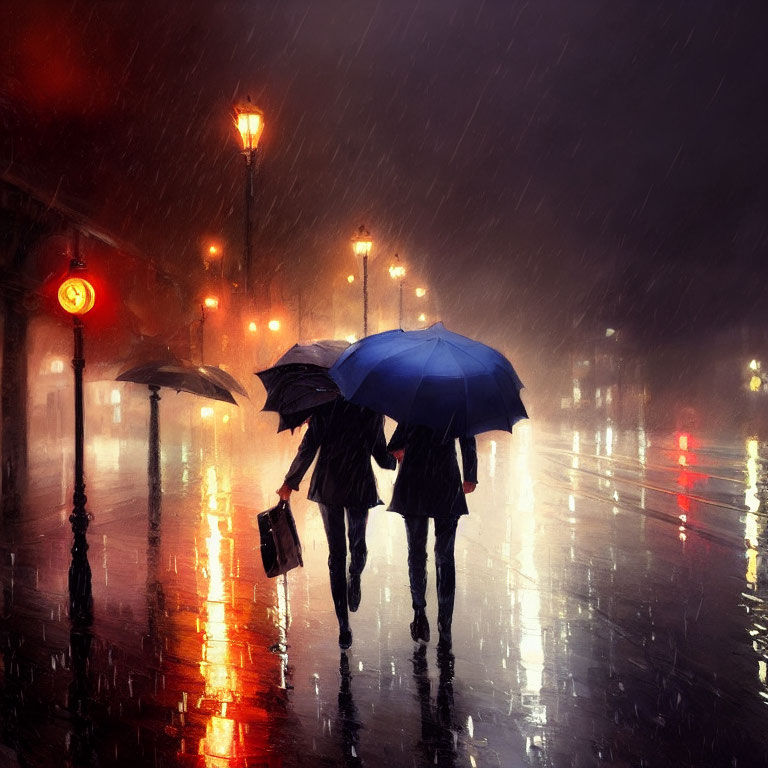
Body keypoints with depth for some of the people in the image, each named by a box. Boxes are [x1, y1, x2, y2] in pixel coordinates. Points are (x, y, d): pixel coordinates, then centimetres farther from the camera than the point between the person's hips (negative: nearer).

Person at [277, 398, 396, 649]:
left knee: (336, 552, 5)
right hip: (359, 486, -1)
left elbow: (309, 446, -6)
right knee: (357, 541, 29)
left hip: (327, 485, 1)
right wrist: (396, 459, 24)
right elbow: (382, 456, 2)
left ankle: (344, 627, 1)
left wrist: (290, 482, 3)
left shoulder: (326, 405, -4)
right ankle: (354, 578, 2)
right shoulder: (373, 410, -4)